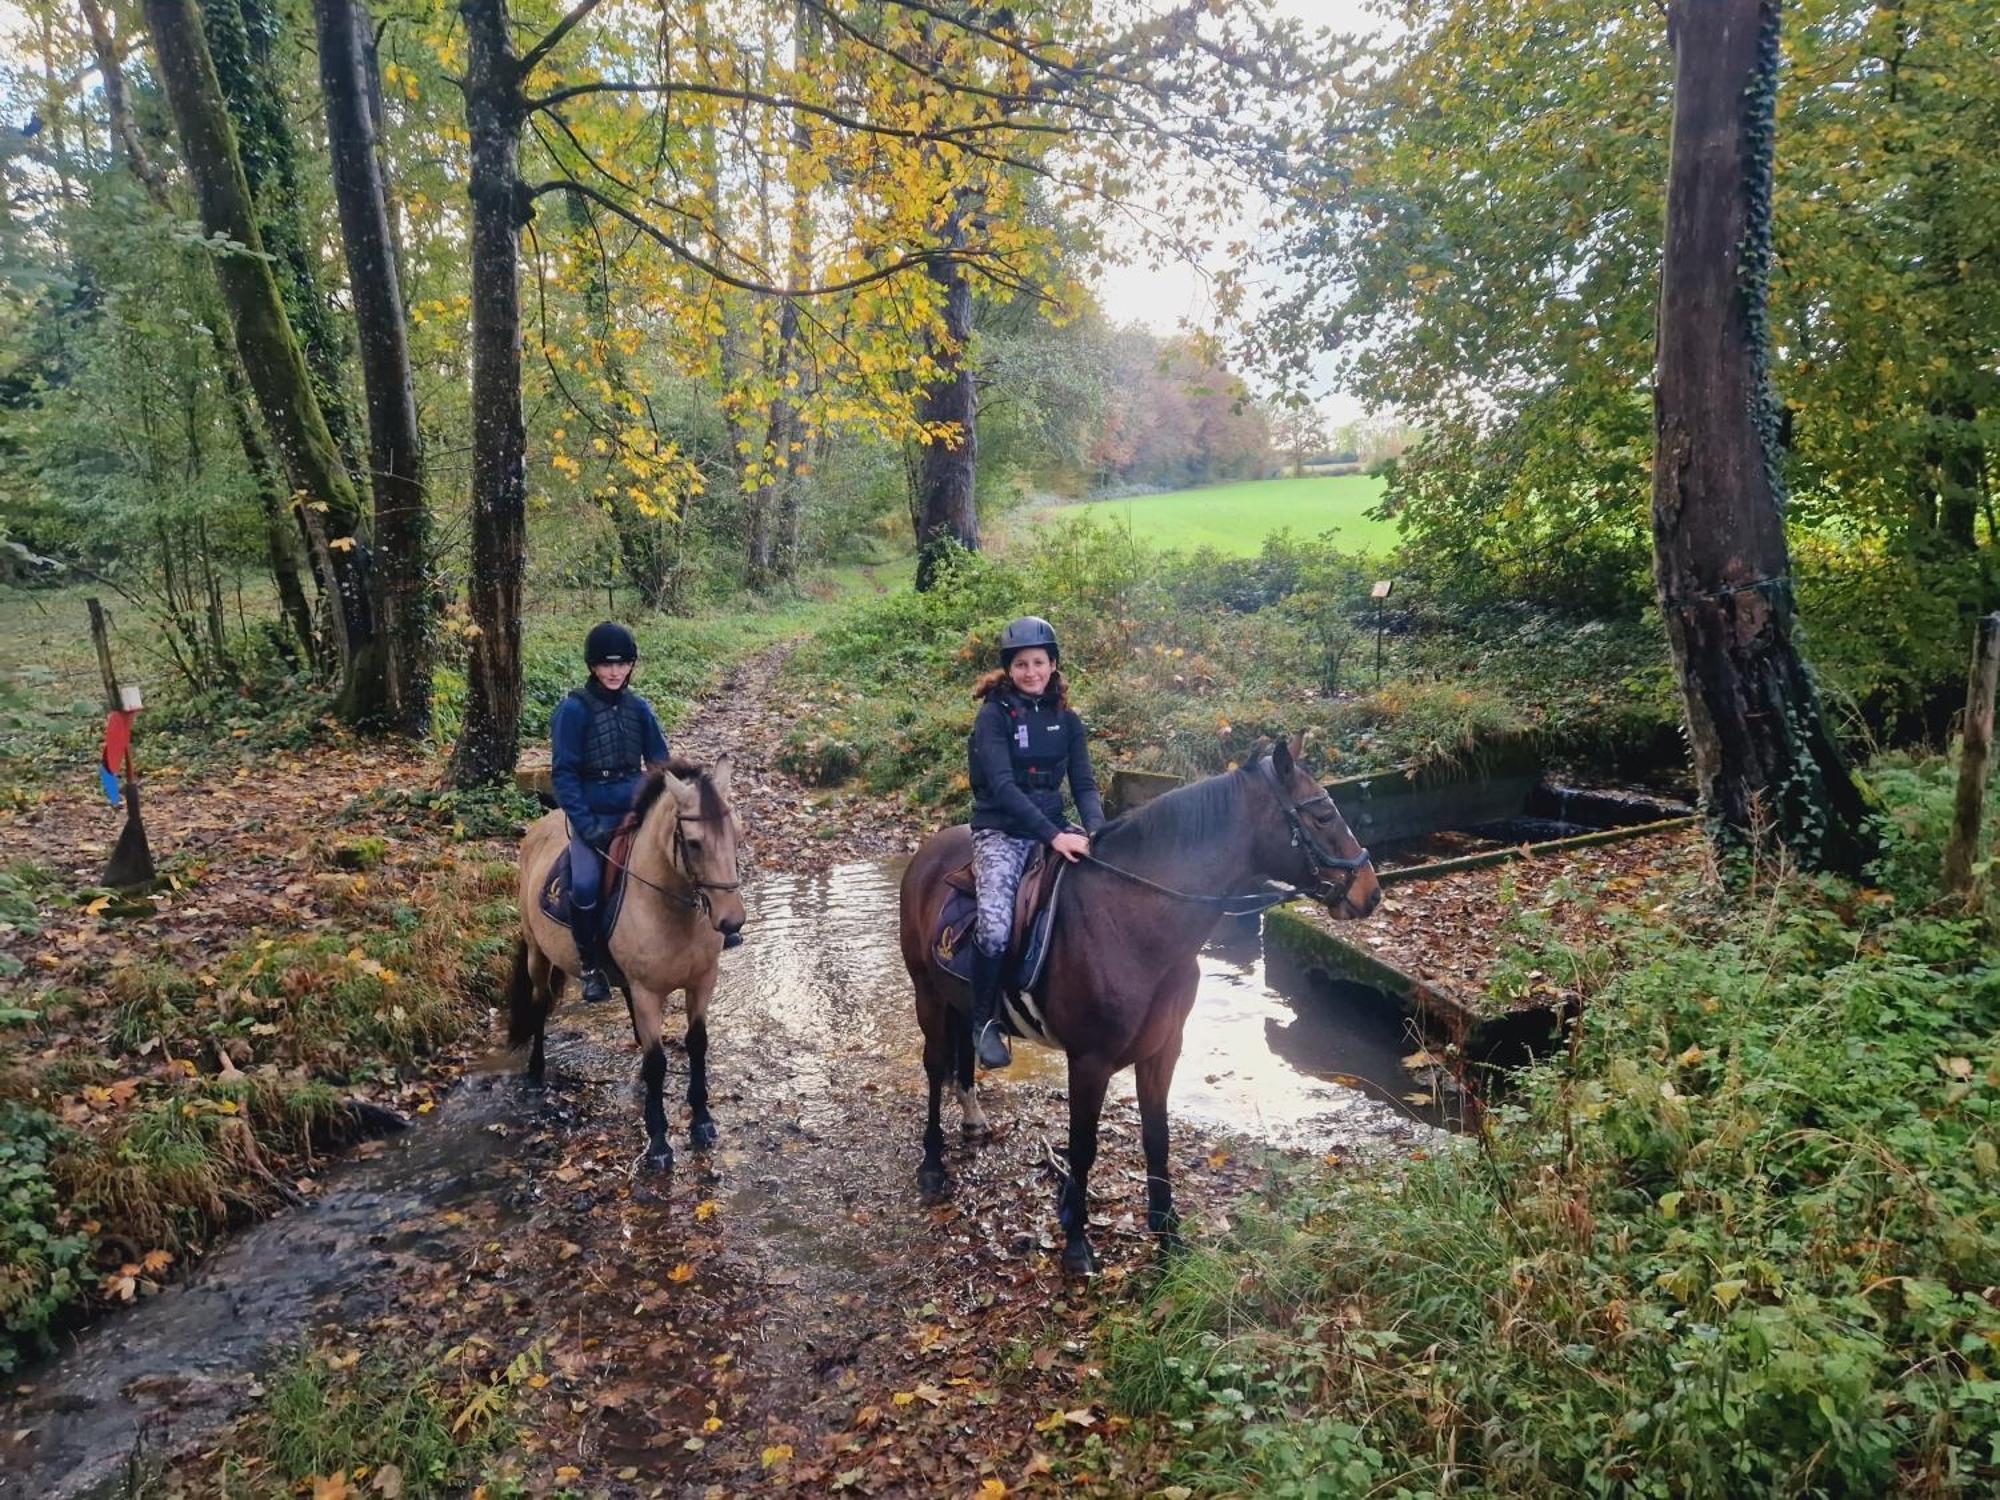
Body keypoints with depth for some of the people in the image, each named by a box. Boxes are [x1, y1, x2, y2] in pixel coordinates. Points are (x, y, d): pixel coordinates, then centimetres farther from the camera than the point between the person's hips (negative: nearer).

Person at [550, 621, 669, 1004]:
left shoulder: (639, 708, 6)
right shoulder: (574, 709, -6)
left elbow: (660, 763, 12)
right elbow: (564, 774, -7)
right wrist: (587, 826, -15)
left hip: (636, 807, 4)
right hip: (593, 813, -4)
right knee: (585, 885, -22)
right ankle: (591, 966, -3)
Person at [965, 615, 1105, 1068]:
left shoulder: (1067, 720, 9)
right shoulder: (994, 716, -7)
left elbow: (1084, 784, 6)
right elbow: (1003, 787, -18)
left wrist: (1096, 830, -16)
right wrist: (1053, 836, -28)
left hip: (1052, 828, 5)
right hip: (1001, 832, -5)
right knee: (995, 927, -28)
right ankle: (984, 1020, -3)